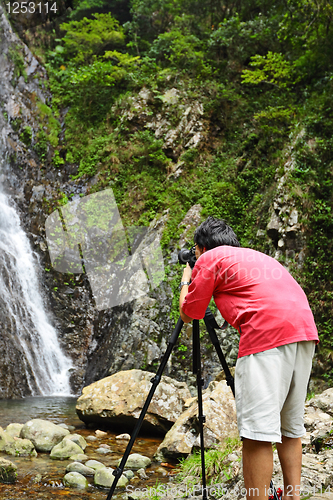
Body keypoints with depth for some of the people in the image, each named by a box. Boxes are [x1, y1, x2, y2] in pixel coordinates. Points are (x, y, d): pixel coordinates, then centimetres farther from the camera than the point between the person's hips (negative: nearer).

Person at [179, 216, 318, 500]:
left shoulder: (209, 259, 9)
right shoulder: (255, 255, 31)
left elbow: (188, 315, 13)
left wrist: (185, 280, 31)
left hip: (267, 333, -8)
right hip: (305, 329, 8)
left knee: (258, 430, -6)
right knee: (290, 428, 16)